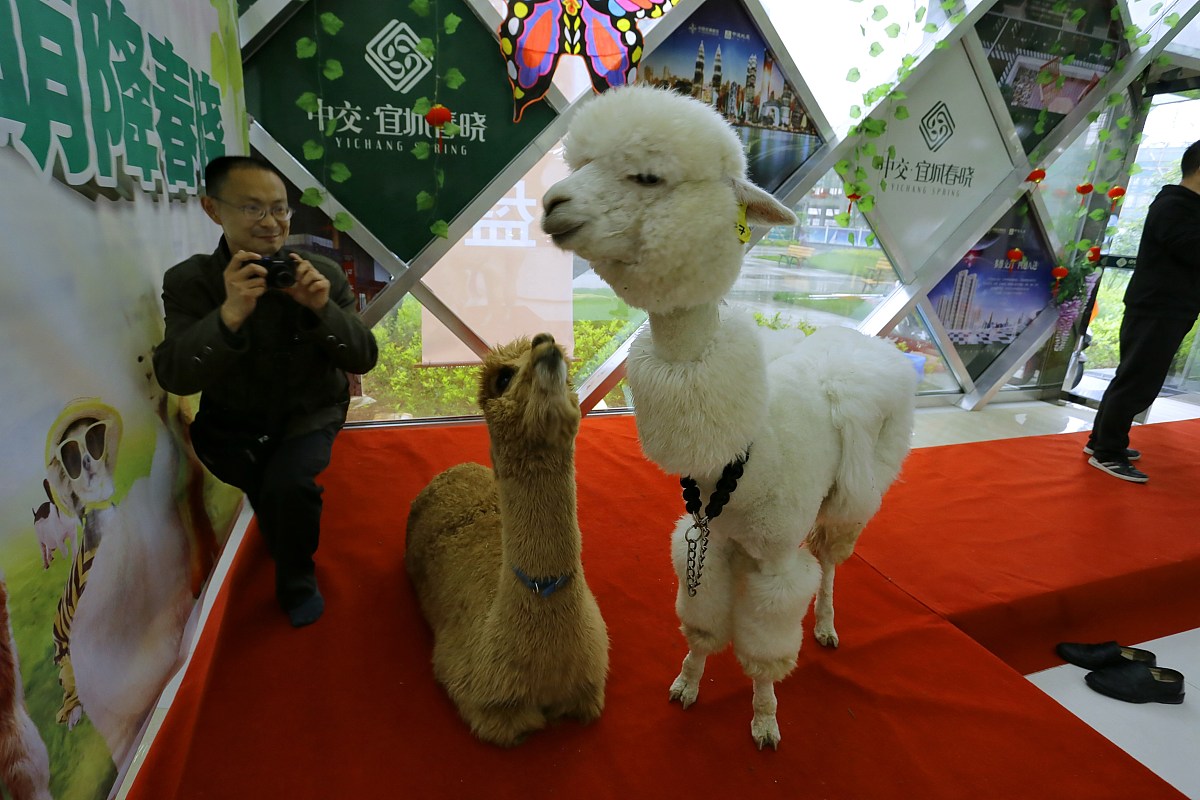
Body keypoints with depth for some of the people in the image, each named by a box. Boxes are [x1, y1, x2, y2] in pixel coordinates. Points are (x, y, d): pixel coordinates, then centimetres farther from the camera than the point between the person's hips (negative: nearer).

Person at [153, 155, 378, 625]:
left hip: (311, 415, -1)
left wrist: (322, 309, -29)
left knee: (288, 483, -27)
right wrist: (229, 314, -36)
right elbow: (174, 378, -19)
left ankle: (297, 582, 5)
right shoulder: (188, 281, -9)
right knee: (280, 486, -22)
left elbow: (364, 360, -10)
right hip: (233, 423, 1)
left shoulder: (323, 275, -8)